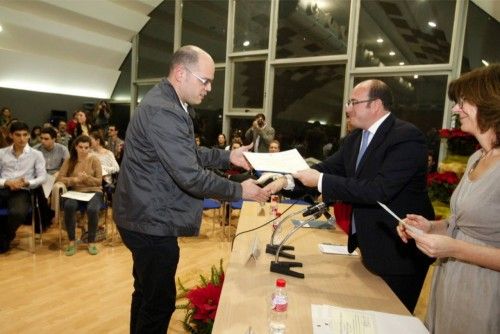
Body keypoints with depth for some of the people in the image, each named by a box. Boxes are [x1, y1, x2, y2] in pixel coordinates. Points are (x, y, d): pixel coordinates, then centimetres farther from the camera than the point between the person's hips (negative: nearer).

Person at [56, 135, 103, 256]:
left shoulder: (94, 160, 0)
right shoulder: (69, 160, 6)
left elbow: (99, 181, -2)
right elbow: (59, 178, 1)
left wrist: (86, 178, -22)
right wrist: (74, 179, -17)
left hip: (93, 191, -2)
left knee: (92, 209, -35)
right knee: (68, 206, -33)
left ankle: (92, 242, -13)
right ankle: (71, 241, -16)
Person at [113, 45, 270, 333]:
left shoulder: (170, 104, 9)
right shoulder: (163, 112, -26)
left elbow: (190, 154, 16)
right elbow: (191, 177, -28)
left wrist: (228, 156, 5)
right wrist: (239, 191, -16)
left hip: (148, 216, 11)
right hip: (152, 222, -11)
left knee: (147, 293, 24)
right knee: (160, 301, 6)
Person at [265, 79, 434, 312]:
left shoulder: (406, 137, -22)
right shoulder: (356, 138, 4)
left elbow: (380, 190, -32)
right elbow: (328, 167, 4)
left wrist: (321, 182, -28)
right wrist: (287, 180, -9)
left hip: (399, 250, -8)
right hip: (370, 245, 8)